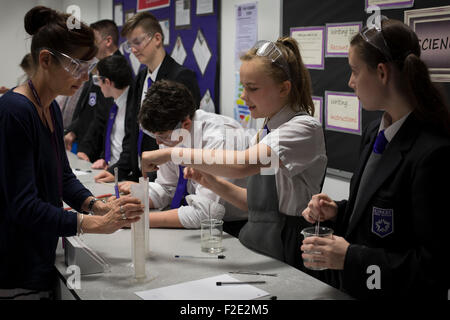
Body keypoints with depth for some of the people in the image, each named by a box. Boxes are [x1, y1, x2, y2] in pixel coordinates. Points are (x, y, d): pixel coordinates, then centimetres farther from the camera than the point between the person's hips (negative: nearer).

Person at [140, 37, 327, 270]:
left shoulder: (304, 128, -13)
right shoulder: (265, 133, 14)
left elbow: (244, 164, -29)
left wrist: (170, 153, -24)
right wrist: (211, 182, 3)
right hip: (253, 244, 7)